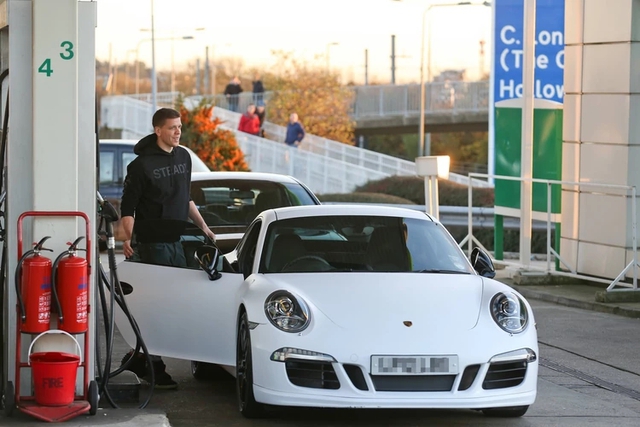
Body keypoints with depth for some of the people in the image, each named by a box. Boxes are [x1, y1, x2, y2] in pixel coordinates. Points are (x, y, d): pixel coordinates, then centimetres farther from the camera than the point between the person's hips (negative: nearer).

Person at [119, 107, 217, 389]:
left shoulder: (184, 157, 12)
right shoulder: (143, 164, -9)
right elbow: (128, 206, -8)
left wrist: (202, 225, 23)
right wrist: (128, 239, -17)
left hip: (178, 242, 7)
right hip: (152, 243, -7)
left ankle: (139, 357, 19)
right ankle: (153, 367, 1)